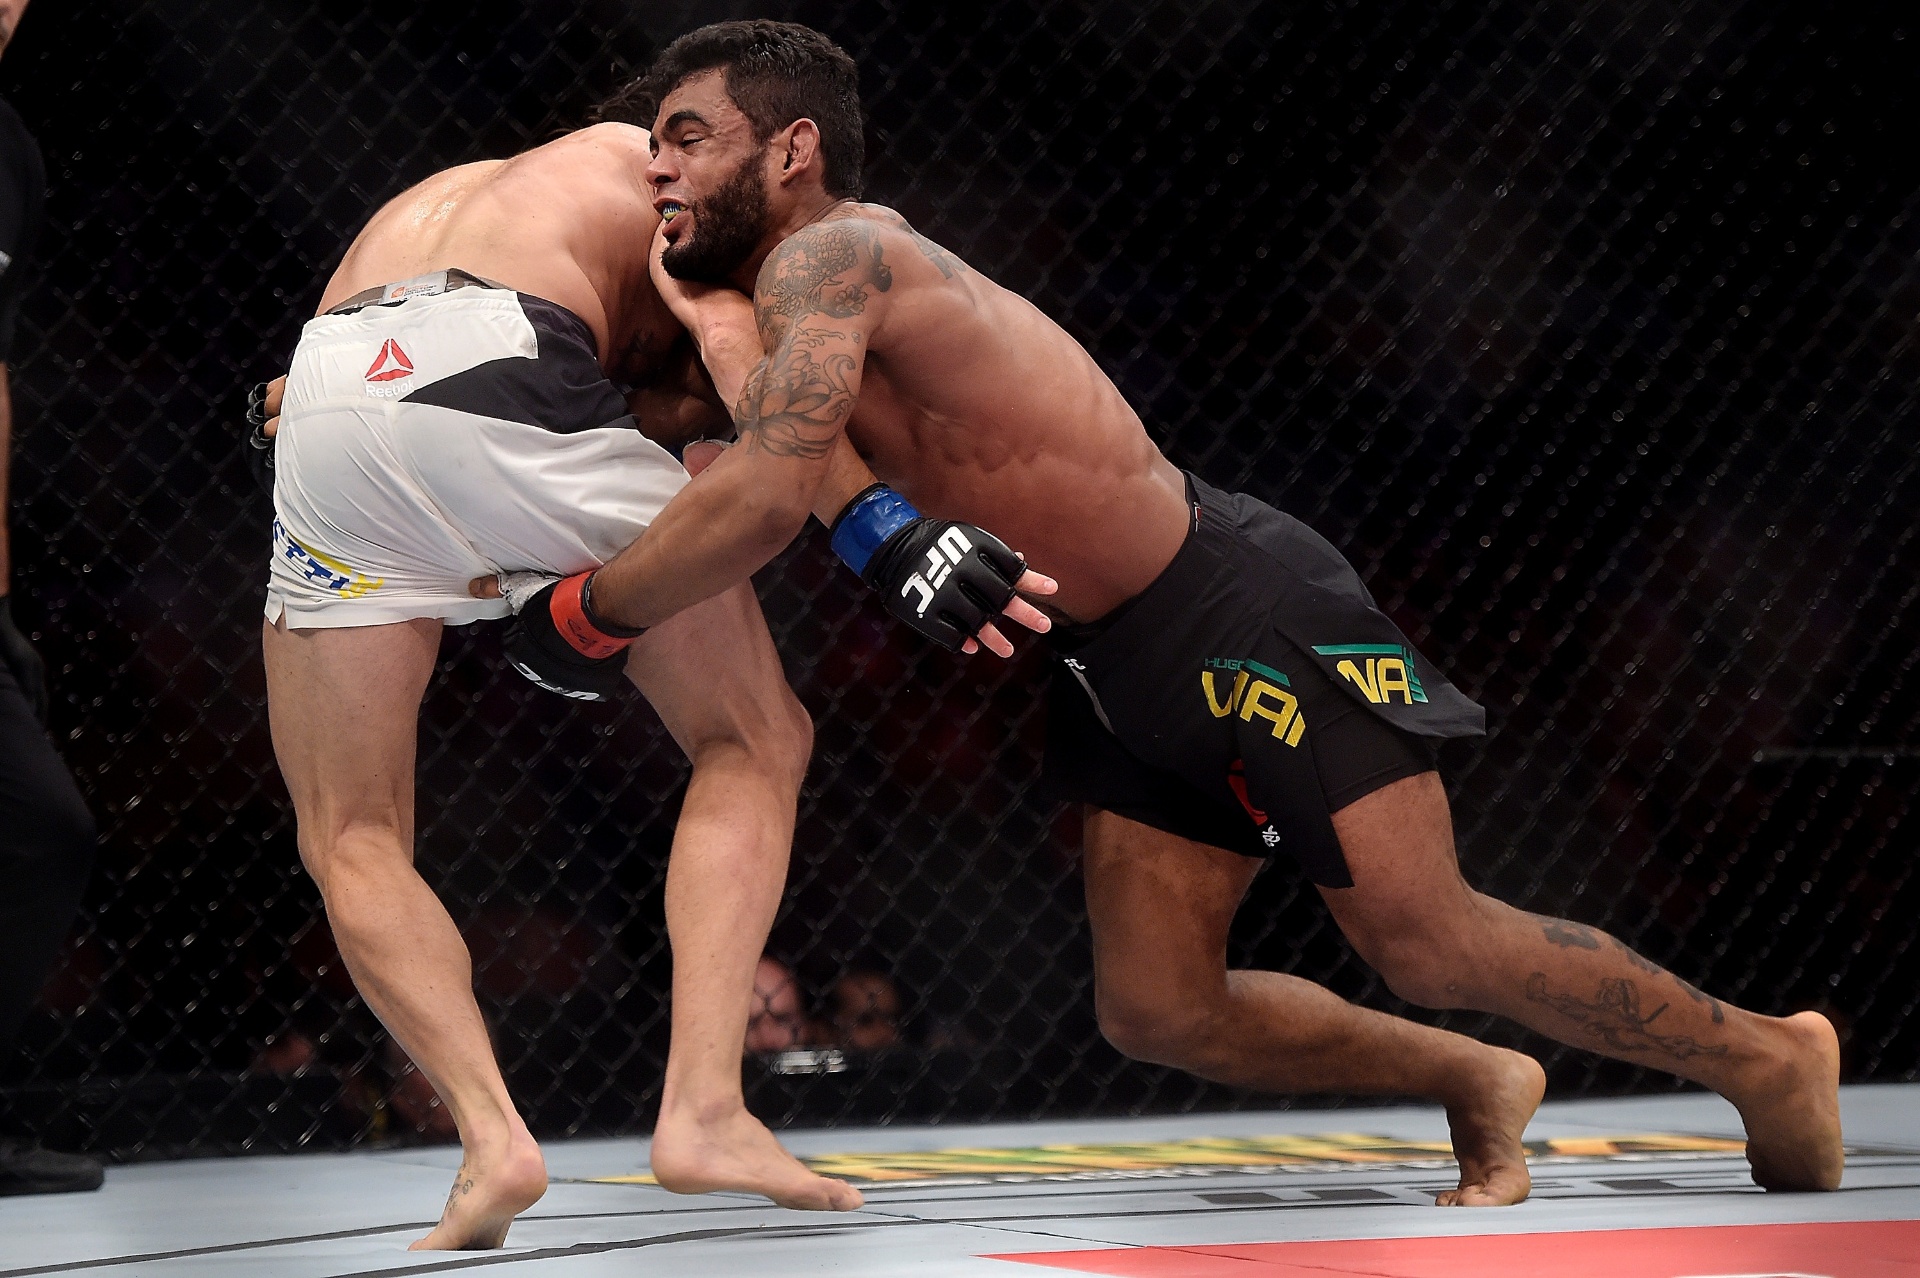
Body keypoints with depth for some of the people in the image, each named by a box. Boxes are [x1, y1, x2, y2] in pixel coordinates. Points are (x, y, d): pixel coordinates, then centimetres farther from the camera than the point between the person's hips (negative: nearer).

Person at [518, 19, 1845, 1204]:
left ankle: (1765, 1058, 12)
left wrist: (584, 610, -20)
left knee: (1431, 944, -7)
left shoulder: (830, 259, -19)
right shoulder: (780, 297, 11)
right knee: (1158, 1013, 7)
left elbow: (762, 501, -33)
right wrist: (716, 329, -10)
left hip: (1250, 614, -10)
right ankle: (1475, 1082, 26)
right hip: (1127, 666, 10)